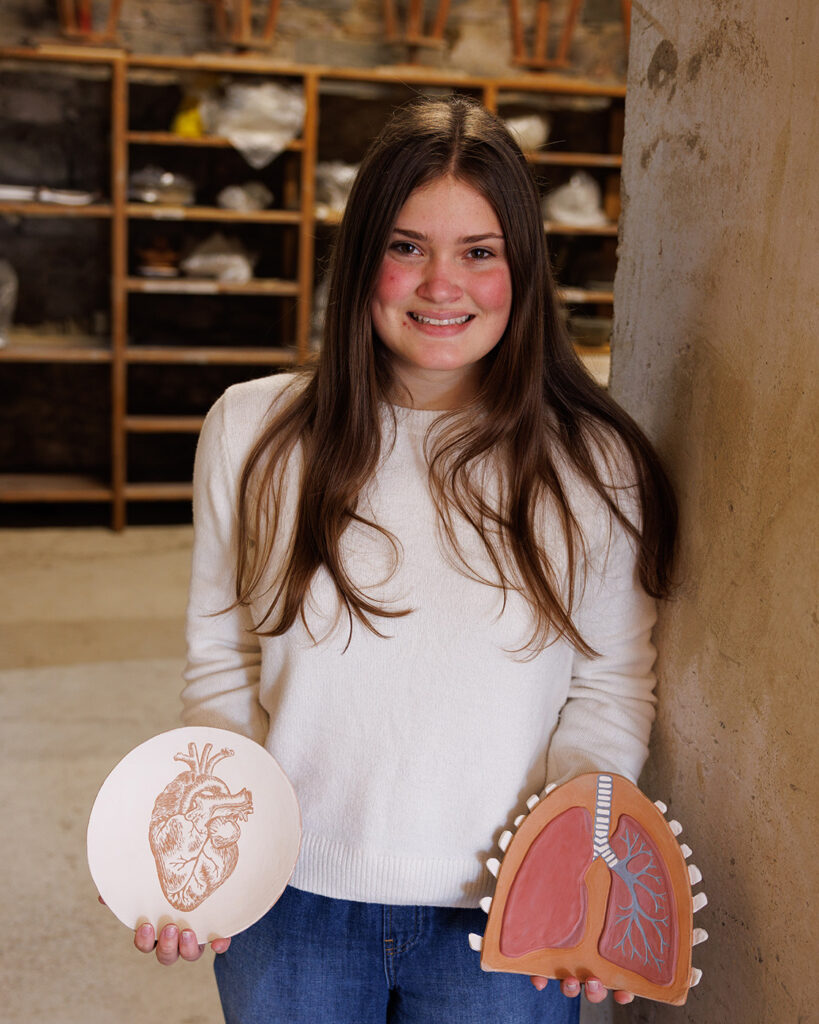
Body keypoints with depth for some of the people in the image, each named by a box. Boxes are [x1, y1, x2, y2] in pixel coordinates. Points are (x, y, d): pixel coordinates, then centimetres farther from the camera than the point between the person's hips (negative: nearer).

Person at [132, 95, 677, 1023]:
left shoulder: (595, 464, -7)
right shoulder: (252, 431, -4)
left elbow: (611, 690, 0)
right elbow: (221, 659, 3)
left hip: (501, 914, -1)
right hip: (291, 902, 1)